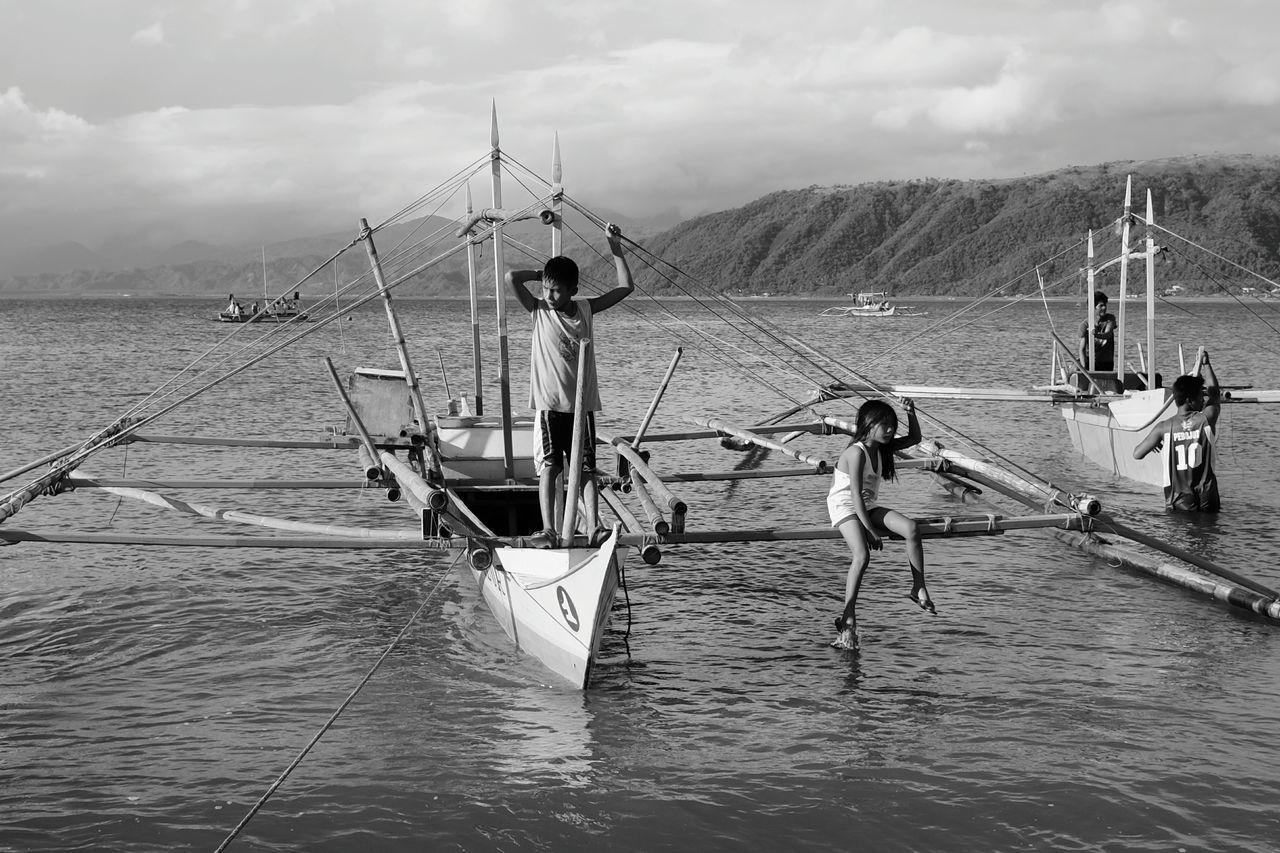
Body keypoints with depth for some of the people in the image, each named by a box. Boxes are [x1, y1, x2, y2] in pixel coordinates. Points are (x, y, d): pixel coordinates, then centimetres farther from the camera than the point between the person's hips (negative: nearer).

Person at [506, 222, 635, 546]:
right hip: (550, 406, -2)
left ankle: (593, 529, -2)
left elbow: (626, 287, 9)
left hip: (582, 405, 2)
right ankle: (548, 529, -13)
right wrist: (541, 274, 0)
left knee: (586, 469, 1)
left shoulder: (586, 310, 5)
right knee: (548, 468, -9)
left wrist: (615, 247, 5)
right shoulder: (539, 311, -1)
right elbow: (512, 278, -13)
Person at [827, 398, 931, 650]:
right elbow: (856, 495, -24)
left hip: (869, 507, 8)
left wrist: (911, 414, -3)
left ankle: (919, 589, -10)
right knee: (862, 555, -30)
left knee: (911, 528, -17)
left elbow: (914, 439, 16)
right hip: (846, 508, -8)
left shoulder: (882, 448, 5)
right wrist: (870, 530, -25)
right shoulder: (857, 453, -20)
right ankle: (848, 619, -26)